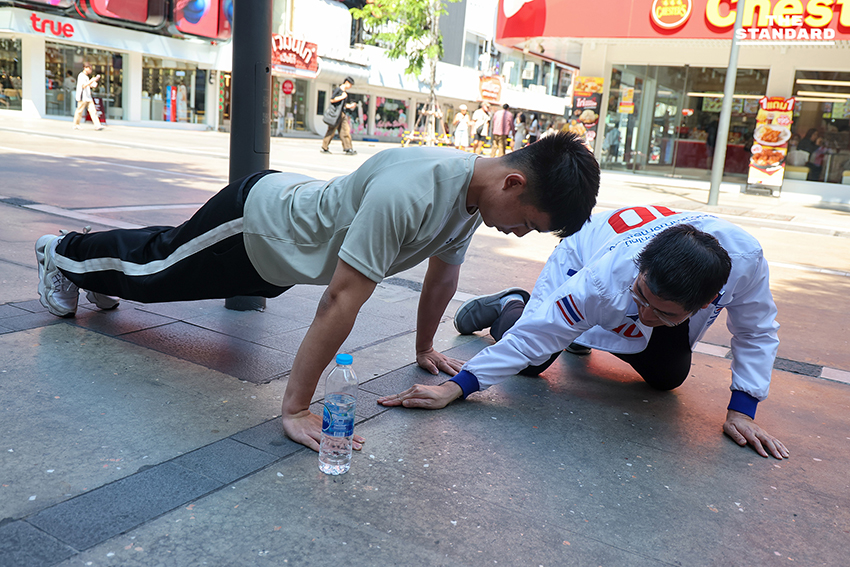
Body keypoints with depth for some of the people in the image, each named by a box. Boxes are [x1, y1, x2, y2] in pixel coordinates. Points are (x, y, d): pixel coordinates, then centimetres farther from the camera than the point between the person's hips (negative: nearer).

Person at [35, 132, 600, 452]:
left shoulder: (474, 191, -14)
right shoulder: (408, 191, -43)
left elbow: (442, 275, 2)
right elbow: (342, 299, -42)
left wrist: (425, 349, 12)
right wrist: (295, 408, -36)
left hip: (277, 255, 7)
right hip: (253, 221, -7)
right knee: (153, 268, 19)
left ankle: (96, 272, 58)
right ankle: (65, 254, 48)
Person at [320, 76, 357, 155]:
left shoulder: (345, 92, 18)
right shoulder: (337, 89, -7)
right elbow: (332, 100, -16)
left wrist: (349, 106, 13)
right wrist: (342, 97, -14)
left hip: (342, 113, 9)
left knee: (346, 130, 0)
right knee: (331, 130, -4)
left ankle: (347, 148, -1)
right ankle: (324, 148, 4)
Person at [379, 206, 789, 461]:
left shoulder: (746, 259, -39)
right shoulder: (605, 279, -46)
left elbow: (757, 331, -18)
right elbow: (533, 336, -38)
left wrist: (742, 411, -21)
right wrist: (453, 388, -39)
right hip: (583, 259, -4)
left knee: (669, 377, 4)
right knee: (532, 363, -15)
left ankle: (585, 337, 29)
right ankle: (510, 305, 20)